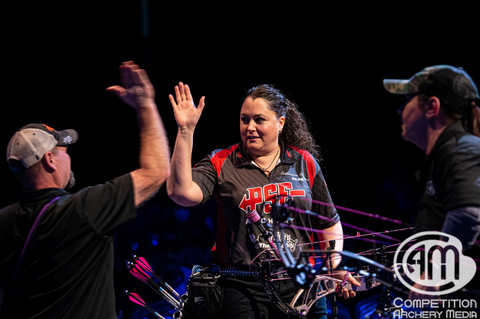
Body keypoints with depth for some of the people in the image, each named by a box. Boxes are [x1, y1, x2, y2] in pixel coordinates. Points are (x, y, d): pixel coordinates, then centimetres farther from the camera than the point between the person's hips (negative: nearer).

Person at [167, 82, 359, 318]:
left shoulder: (304, 163, 9)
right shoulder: (221, 164, 2)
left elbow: (329, 222, 16)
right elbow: (180, 192, -16)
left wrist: (335, 268, 1)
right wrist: (185, 131, -19)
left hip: (301, 287, 2)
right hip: (242, 289, -2)